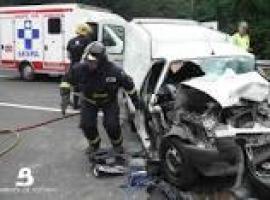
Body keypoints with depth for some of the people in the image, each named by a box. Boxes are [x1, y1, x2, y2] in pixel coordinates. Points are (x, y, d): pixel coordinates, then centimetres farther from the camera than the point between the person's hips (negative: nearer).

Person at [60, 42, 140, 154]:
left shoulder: (113, 71, -31)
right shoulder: (80, 69, -28)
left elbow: (128, 84, -14)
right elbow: (67, 79, -8)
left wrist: (135, 100, -4)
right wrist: (64, 94, -13)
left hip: (109, 101, -2)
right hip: (89, 101, 2)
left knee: (111, 124, -13)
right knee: (86, 124, -8)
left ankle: (117, 144, 21)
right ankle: (94, 144, 24)